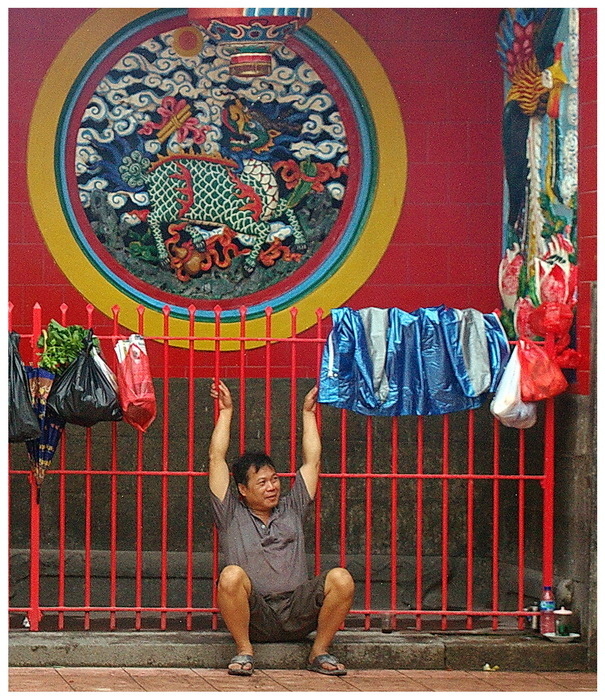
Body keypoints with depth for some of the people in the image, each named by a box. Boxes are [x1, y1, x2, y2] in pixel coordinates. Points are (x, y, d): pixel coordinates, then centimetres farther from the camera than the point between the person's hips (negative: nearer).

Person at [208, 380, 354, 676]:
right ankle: (244, 651, -16)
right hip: (253, 615, -2)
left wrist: (308, 412, 27)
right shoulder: (231, 515, 14)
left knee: (341, 579, -24)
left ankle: (320, 652, -8)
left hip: (297, 615, 3)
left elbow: (312, 461, 25)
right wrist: (226, 410, 14)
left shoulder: (291, 509, 23)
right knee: (231, 575, -34)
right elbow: (216, 459, 10)